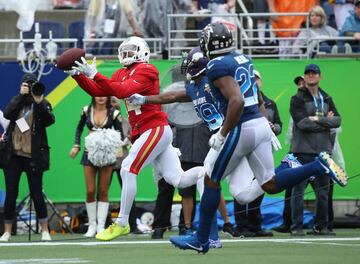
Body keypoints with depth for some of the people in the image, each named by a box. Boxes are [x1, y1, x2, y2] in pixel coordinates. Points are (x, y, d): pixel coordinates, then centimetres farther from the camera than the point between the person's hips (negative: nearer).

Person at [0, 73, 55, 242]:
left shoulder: (42, 104, 4)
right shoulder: (17, 101, 11)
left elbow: (50, 120, -13)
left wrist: (39, 103, -24)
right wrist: (21, 95, -11)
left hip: (33, 156, -2)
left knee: (36, 193, -1)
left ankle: (45, 231, 7)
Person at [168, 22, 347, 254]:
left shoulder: (218, 66, -14)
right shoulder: (243, 59, 14)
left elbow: (237, 101, -24)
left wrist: (222, 135, -18)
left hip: (241, 129, -8)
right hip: (261, 123, 8)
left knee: (211, 181, 6)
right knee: (270, 184, 13)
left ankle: (201, 239, 13)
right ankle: (319, 166, -2)